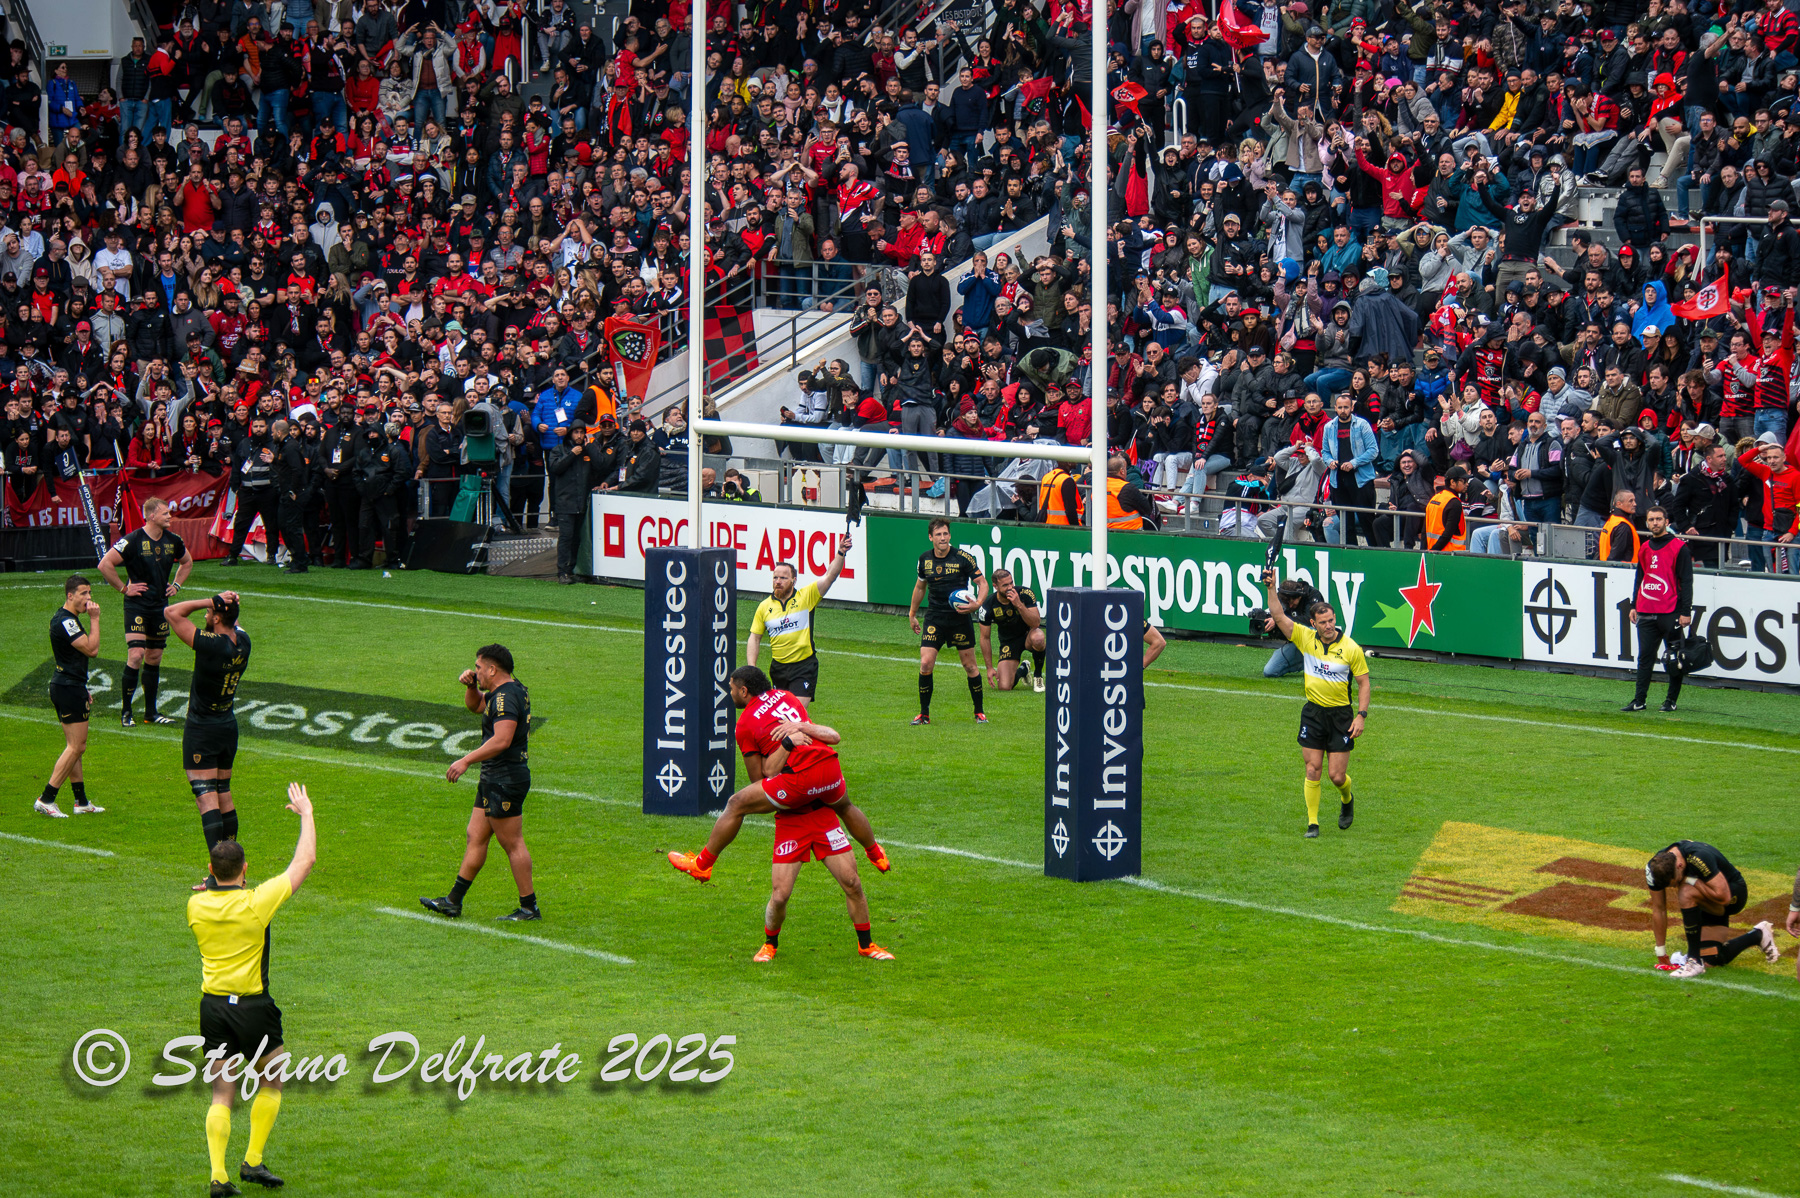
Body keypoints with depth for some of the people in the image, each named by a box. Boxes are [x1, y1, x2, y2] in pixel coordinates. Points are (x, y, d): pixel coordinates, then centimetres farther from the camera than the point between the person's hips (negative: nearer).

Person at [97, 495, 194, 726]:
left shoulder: (173, 541, 6)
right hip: (137, 605, -6)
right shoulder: (133, 541, -14)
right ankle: (126, 711, -4)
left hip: (161, 606, 6)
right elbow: (105, 564, -15)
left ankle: (151, 712, 18)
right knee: (136, 655, -14)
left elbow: (187, 562, 26)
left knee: (154, 659, 10)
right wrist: (124, 588, -11)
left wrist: (176, 585, 14)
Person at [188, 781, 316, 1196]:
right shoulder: (257, 902, -14)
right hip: (253, 1006, -3)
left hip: (212, 1006, 3)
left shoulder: (197, 905, -4)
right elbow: (304, 861, -3)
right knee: (271, 1083, 18)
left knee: (221, 1094, 7)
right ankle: (253, 1161, 14)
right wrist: (306, 813, 8)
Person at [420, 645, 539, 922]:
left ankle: (529, 907, -1)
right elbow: (475, 704, 33)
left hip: (506, 779, -11)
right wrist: (470, 685, 11)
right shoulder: (501, 693, 14)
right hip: (494, 778, 11)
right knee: (475, 837, 14)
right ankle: (453, 901, 19)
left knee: (512, 844, -6)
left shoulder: (507, 697, -19)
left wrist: (466, 761, -25)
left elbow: (502, 740, -29)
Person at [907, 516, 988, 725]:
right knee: (925, 664, -10)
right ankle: (924, 713, 2)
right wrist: (912, 613, 24)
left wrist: (977, 604, -21)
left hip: (960, 617, -2)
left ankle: (979, 711, 19)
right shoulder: (924, 559, 3)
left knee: (970, 666, 3)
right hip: (935, 618, 2)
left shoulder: (963, 557, -9)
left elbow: (982, 583, -3)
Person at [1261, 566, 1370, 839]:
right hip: (1313, 712, 2)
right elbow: (1279, 617, -7)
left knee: (1337, 776, -1)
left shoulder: (1351, 648, -9)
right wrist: (1272, 589, -21)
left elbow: (1363, 683, -3)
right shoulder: (1306, 638, -3)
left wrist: (1361, 715, -11)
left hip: (1341, 714, -2)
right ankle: (1312, 824, 5)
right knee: (1313, 770, -3)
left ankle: (1347, 799, 34)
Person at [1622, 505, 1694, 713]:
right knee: (1645, 657, 3)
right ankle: (1639, 701, 3)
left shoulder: (1679, 547, -3)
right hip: (1646, 614, 5)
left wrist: (1686, 612, -11)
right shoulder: (1645, 548, 15)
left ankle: (1672, 700, 8)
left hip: (1671, 613, -5)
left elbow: (1686, 581, -6)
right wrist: (1634, 606, 17)